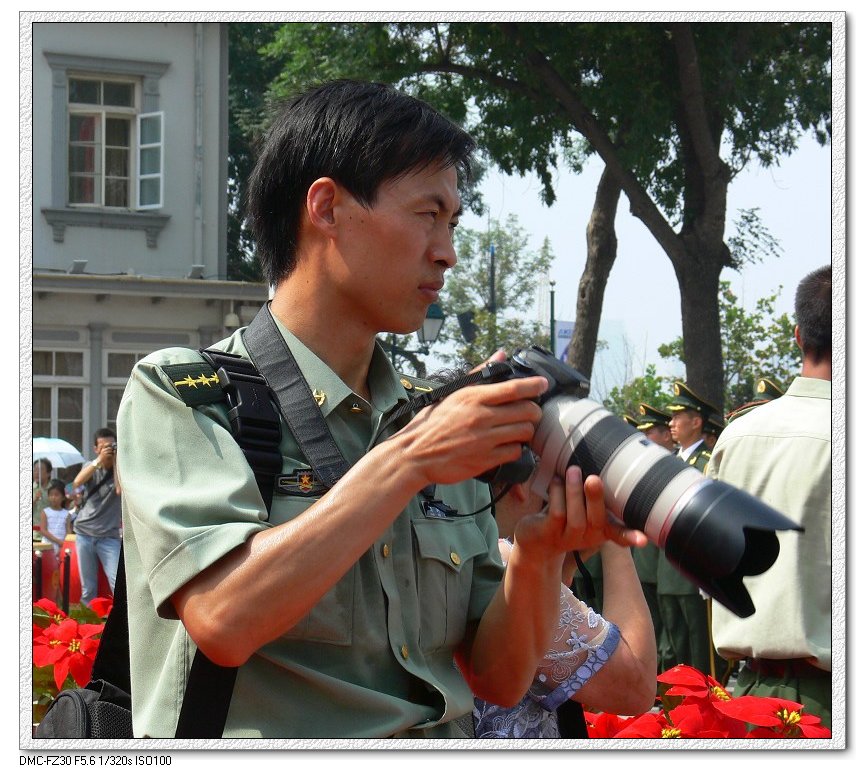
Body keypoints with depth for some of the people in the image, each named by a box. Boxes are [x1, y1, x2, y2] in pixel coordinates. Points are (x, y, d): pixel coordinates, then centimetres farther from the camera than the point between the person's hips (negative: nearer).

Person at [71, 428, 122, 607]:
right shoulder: (90, 467, 9)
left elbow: (120, 490, -18)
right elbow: (77, 482, -12)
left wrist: (116, 461, -13)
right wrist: (99, 460, -19)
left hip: (109, 536, -2)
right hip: (84, 532, 2)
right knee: (88, 587, 4)